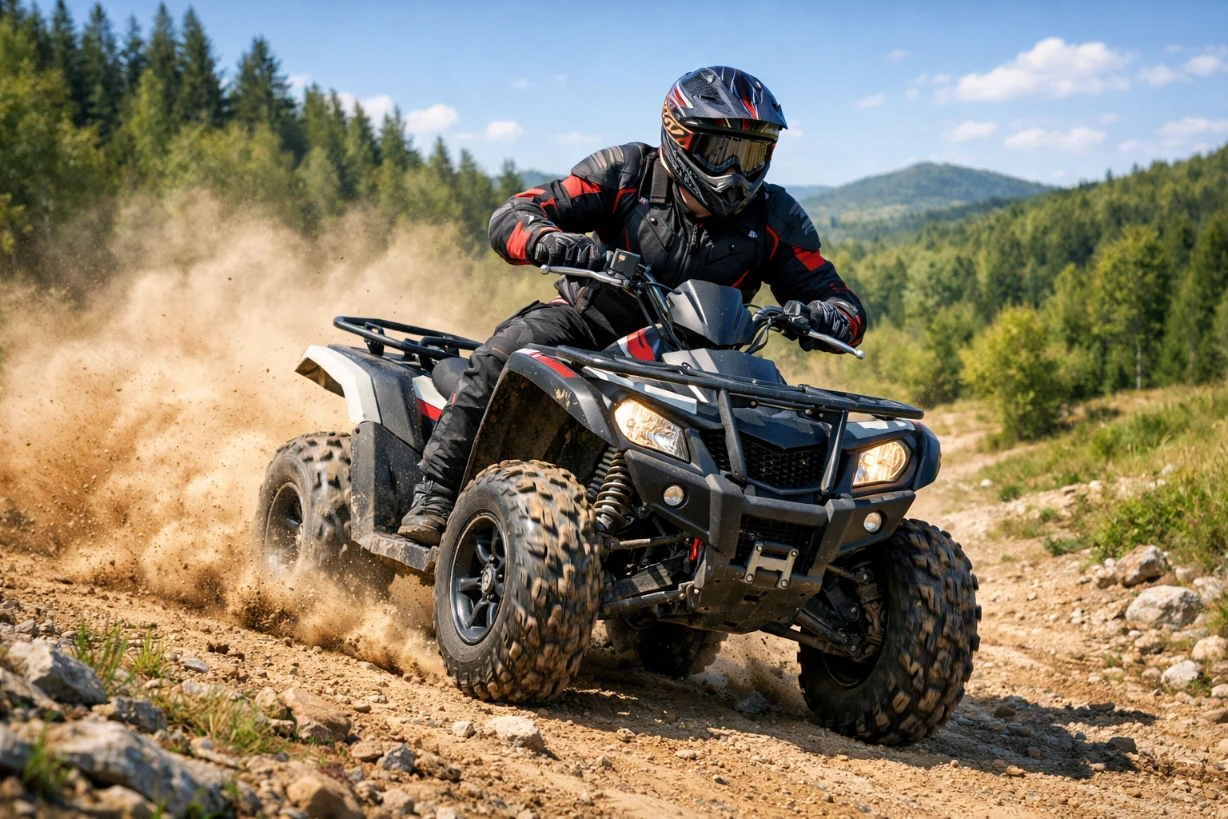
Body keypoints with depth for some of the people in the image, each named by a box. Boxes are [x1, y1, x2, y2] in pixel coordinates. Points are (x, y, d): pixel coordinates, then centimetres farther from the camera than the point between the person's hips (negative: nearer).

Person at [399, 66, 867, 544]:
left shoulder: (773, 219, -4)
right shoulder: (626, 174, -8)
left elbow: (842, 304, -2)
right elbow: (510, 219, -12)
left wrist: (824, 317, -30)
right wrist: (550, 241, -38)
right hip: (588, 322, -2)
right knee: (503, 355, -30)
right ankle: (436, 496, -24)